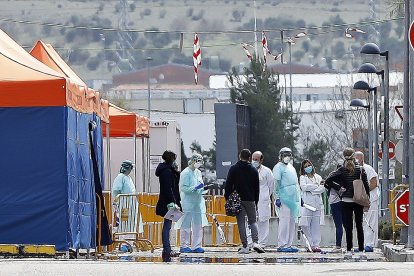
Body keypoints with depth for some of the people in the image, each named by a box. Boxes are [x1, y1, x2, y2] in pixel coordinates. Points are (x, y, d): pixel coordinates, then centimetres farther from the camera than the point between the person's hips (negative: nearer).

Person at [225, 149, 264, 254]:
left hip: (237, 200, -2)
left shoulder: (233, 169, -1)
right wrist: (256, 202, 18)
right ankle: (255, 242, -10)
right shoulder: (253, 170, 6)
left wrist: (227, 198, 4)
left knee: (241, 223, 1)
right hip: (250, 200, 2)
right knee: (252, 221, 11)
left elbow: (228, 185, -3)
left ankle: (245, 246, -2)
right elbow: (257, 188, 11)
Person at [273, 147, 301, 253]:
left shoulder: (291, 167, 22)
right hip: (285, 198, -8)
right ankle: (282, 245, -11)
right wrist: (277, 198, -14)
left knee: (292, 221, 7)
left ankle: (289, 244, 10)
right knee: (284, 221, -11)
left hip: (294, 198, 8)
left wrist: (299, 198, 23)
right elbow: (276, 183, -8)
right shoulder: (278, 167, -2)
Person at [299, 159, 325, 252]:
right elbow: (303, 187, -9)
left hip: (317, 204, 2)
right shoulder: (302, 178, 10)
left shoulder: (318, 177, 17)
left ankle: (316, 245, 1)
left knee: (316, 225, -1)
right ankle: (310, 244, -3)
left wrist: (312, 190, -8)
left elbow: (323, 188, 4)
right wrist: (317, 186, -3)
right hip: (307, 204, -2)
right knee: (305, 225, -11)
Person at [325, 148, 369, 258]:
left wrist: (339, 188, -1)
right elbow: (366, 186, -1)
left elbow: (328, 180, -11)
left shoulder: (342, 170, -5)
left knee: (348, 226, 3)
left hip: (346, 201, -1)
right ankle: (361, 250, 6)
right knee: (359, 225, 7)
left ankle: (349, 250, 1)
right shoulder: (360, 169, -2)